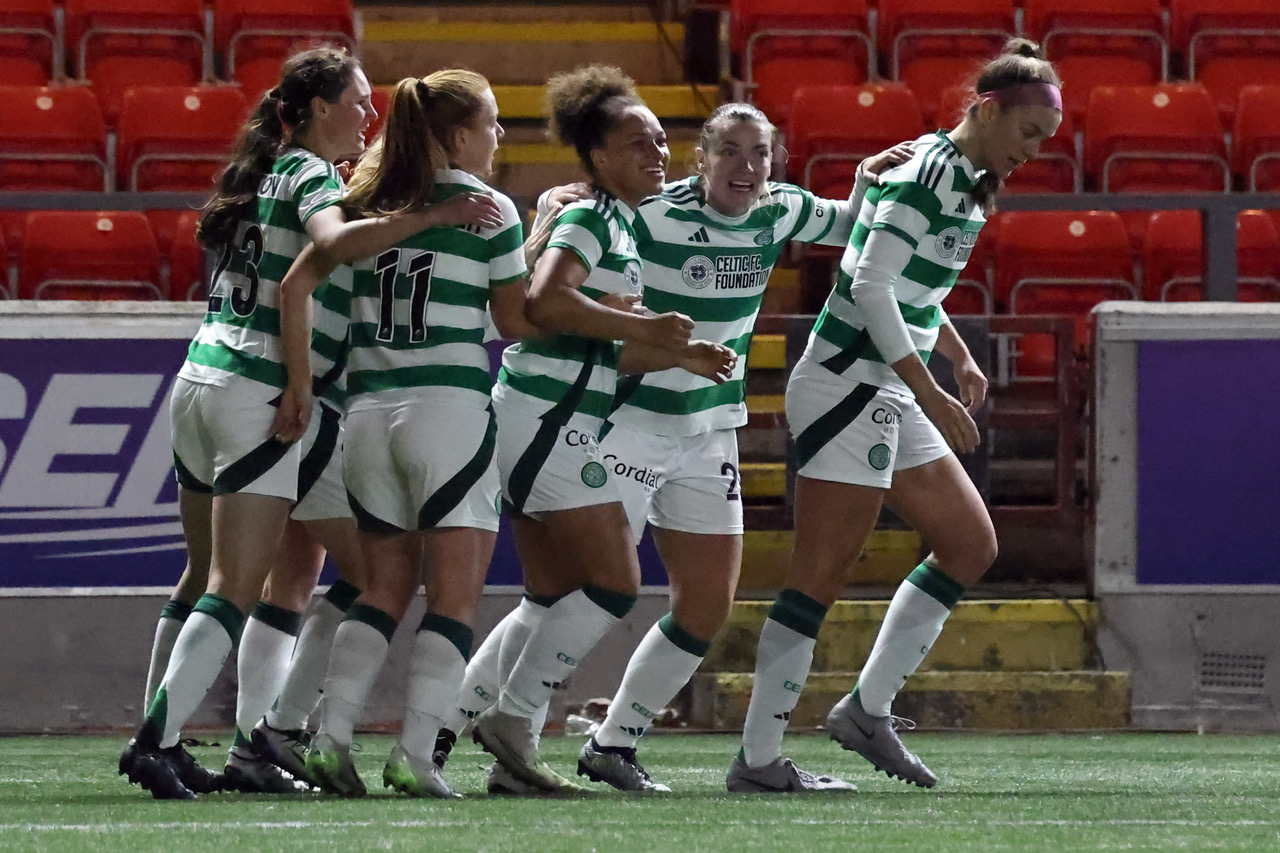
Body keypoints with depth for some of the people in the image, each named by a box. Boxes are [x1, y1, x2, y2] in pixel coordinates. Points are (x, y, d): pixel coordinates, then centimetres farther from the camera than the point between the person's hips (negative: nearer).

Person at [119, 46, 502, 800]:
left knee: (207, 576, 15)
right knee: (236, 591, -9)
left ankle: (161, 739, 14)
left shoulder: (265, 174, 18)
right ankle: (157, 741, -15)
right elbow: (335, 242, -28)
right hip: (262, 394, -9)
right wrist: (433, 216, -32)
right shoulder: (312, 175, -7)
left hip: (202, 378, 9)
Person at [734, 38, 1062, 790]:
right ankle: (758, 756, -8)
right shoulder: (925, 172, -15)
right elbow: (871, 285, -22)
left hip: (889, 398, 10)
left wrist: (959, 356, 17)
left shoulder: (965, 179, 15)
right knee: (823, 576, -10)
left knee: (972, 545, 11)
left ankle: (868, 709, 14)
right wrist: (929, 392, -23)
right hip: (848, 384, -10)